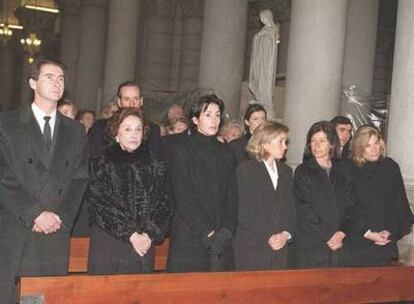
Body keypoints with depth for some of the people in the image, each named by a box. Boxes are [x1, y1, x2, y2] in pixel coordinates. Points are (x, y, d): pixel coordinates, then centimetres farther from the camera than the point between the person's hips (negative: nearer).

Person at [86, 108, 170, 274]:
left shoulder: (154, 166, 12)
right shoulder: (100, 164, 2)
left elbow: (162, 205, 7)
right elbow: (99, 205, -6)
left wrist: (150, 235, -9)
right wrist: (131, 234, -11)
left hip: (144, 246, 2)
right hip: (107, 245, -2)